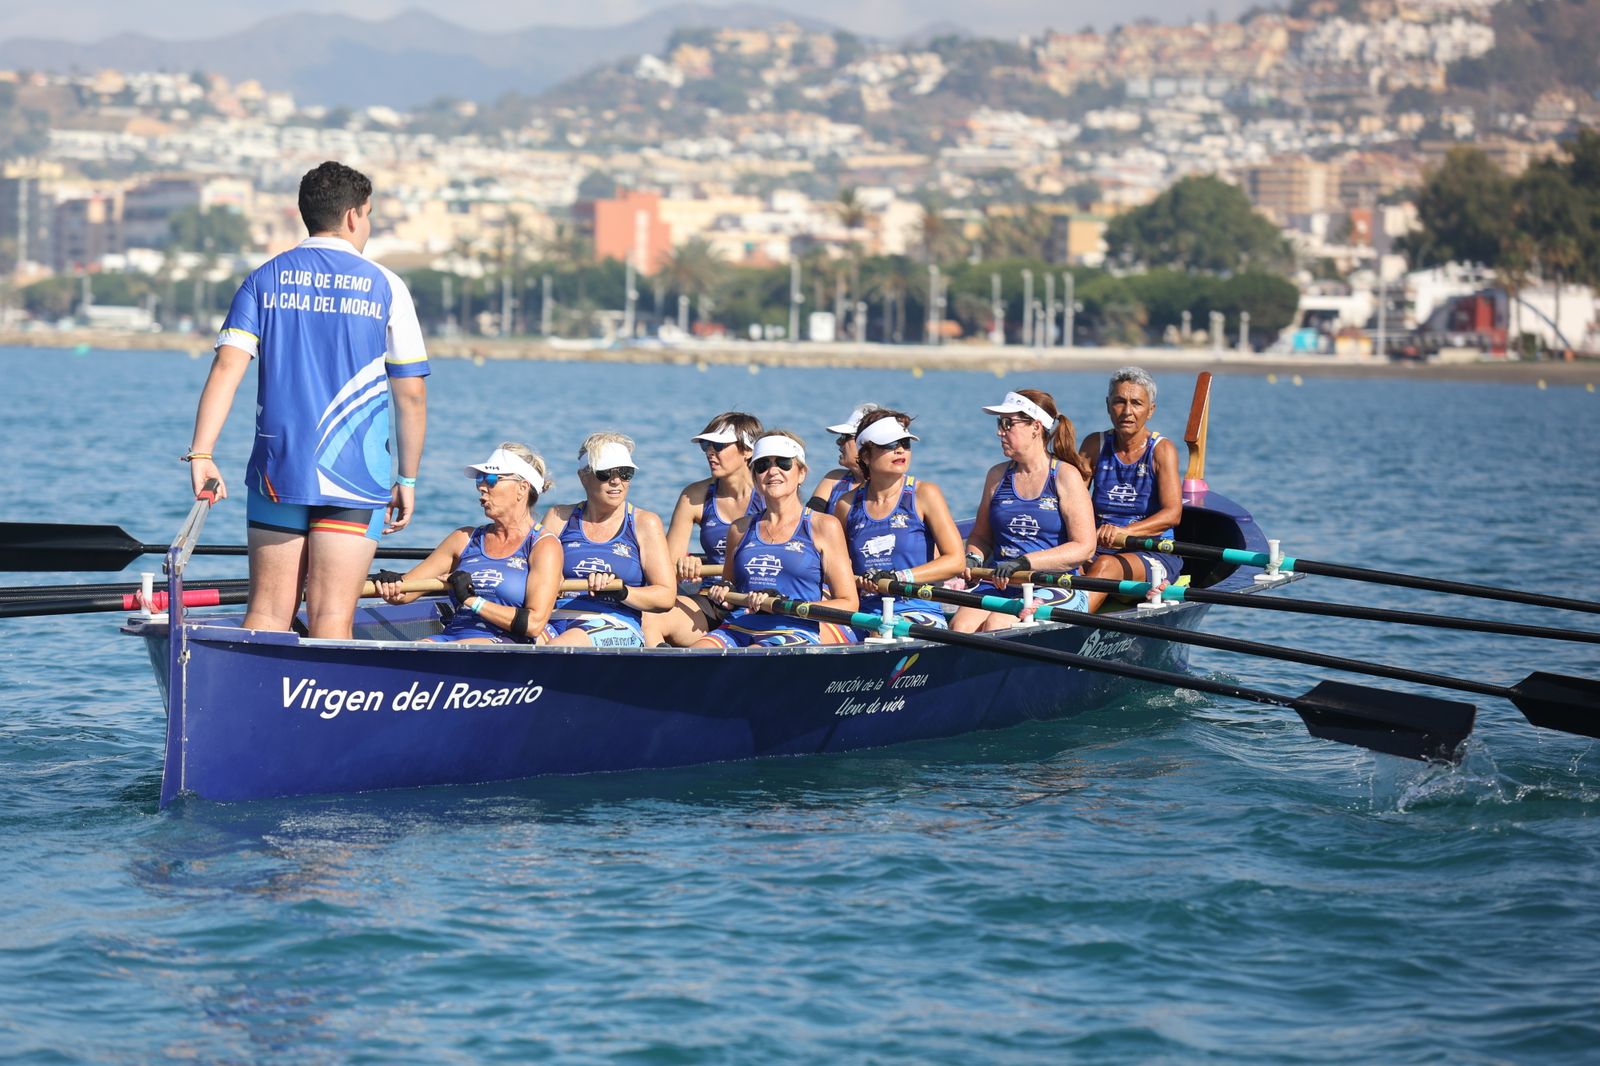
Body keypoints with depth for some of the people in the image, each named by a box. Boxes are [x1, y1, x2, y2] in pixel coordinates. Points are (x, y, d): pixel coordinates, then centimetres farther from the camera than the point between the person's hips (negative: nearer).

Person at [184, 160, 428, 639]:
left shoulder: (265, 280, 7)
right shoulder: (384, 287, 1)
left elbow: (227, 368, -5)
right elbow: (411, 394, 1)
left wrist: (201, 454, -9)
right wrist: (407, 479, 10)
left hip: (277, 471, 2)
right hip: (356, 476, -2)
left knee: (267, 610, 8)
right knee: (331, 618, -4)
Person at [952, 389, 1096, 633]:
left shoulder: (1066, 476, -1)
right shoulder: (997, 475, 14)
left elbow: (1084, 547, -9)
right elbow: (981, 536, 23)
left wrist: (1024, 563, -17)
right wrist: (973, 557, -2)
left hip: (1054, 587, -5)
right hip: (1000, 585, 5)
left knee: (996, 626, -32)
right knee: (960, 626, -25)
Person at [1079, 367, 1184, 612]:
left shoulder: (1162, 450, -1)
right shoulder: (1096, 445, 10)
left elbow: (1173, 513, -13)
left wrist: (1125, 531, -30)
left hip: (1155, 556, -3)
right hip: (1099, 550, 3)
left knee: (1106, 566, -36)